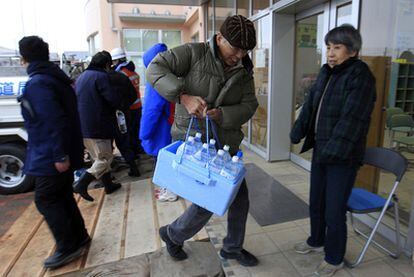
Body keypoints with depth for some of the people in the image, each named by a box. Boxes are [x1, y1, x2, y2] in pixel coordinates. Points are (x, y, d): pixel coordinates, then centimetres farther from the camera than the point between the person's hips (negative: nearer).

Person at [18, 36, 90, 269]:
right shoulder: (56, 77, 11)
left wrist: (59, 155, -23)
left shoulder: (37, 83, -18)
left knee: (46, 200, 3)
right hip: (63, 152, 9)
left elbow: (54, 122, -25)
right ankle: (79, 237, 30)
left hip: (49, 157, -9)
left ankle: (68, 248, 13)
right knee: (62, 196, 18)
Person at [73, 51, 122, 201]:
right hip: (96, 126, -9)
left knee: (101, 157, 18)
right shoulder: (101, 76, -12)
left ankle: (108, 185, 27)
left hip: (82, 126, 9)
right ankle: (81, 184, -7)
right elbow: (114, 100, -17)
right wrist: (119, 106, 6)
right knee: (105, 158, 0)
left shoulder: (81, 77, 17)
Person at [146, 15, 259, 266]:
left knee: (240, 197, 11)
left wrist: (222, 114, -21)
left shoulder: (244, 71, 5)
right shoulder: (194, 53, -10)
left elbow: (249, 106, -1)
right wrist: (184, 96, -29)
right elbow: (155, 69, -14)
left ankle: (232, 248, 38)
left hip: (226, 144, 7)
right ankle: (172, 235, 29)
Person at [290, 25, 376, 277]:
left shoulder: (360, 76, -12)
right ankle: (316, 241, 44)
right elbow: (311, 105, 16)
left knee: (334, 210, 3)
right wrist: (298, 131, 8)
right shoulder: (326, 72, 10)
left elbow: (352, 119, -21)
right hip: (320, 150, 8)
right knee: (316, 202, 20)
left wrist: (334, 149, -27)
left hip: (343, 156, -7)